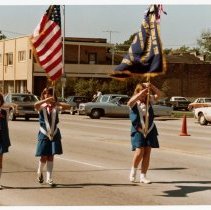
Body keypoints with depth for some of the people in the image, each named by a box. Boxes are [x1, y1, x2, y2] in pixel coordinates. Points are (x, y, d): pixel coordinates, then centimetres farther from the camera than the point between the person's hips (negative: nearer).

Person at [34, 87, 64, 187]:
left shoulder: (55, 107, 2)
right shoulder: (41, 107, -3)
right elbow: (36, 105, -28)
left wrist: (58, 103, -28)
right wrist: (46, 100, -35)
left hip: (54, 134, 2)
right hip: (44, 134, -2)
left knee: (51, 157, 2)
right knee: (44, 157, 0)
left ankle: (49, 178, 8)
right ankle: (40, 172, 29)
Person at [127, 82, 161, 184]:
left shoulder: (149, 100, 8)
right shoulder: (134, 103, -5)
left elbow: (158, 94, 0)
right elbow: (130, 102, -28)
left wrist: (151, 86, -16)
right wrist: (143, 91, -32)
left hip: (150, 130, 4)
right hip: (138, 131, -4)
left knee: (147, 153, 2)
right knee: (139, 152, -14)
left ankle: (143, 176, 10)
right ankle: (133, 170, 13)